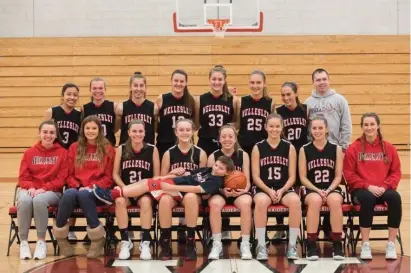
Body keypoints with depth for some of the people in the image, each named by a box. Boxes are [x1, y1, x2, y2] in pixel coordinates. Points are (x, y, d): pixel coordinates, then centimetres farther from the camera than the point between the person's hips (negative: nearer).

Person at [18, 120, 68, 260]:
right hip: (30, 190, 2)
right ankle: (23, 242, -23)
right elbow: (23, 177, 7)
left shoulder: (62, 153, 5)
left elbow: (61, 179, -2)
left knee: (39, 200, -38)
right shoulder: (29, 152, 10)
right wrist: (30, 187, -15)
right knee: (24, 200, -35)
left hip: (52, 191, -2)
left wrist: (44, 188, -16)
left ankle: (41, 242, -25)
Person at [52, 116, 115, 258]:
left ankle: (97, 238, -25)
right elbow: (70, 174, 12)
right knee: (69, 194, -36)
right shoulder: (75, 148, 14)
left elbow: (109, 177, 3)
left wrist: (92, 187, -13)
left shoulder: (107, 149, 7)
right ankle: (61, 237, -16)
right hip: (77, 188, 2)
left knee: (84, 195, -38)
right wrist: (78, 186, -8)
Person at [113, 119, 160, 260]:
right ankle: (125, 241, -21)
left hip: (145, 191, -1)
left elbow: (157, 176, 1)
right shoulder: (121, 149, 3)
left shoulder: (152, 149, 0)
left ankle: (145, 243, -26)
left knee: (146, 201, -34)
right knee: (119, 201, -32)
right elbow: (115, 174, 4)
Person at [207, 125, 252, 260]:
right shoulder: (213, 156, 2)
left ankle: (245, 244, -25)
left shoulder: (243, 155, 4)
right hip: (219, 192, 0)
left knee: (246, 202, -35)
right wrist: (222, 190, -20)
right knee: (214, 203, -36)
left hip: (239, 192, 0)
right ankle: (217, 244, -25)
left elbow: (247, 181, 3)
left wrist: (244, 190, -19)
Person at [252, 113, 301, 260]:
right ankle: (261, 245, -24)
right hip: (264, 189, -1)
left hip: (285, 189, 1)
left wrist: (282, 191, -14)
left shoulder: (289, 147, 5)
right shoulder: (258, 148, 3)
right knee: (260, 201, -37)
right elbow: (256, 177, -1)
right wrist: (269, 191, -16)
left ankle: (292, 245, -20)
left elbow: (292, 177, 3)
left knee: (295, 201, -34)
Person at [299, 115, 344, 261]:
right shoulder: (304, 150, 3)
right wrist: (317, 190, -14)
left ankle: (337, 245, -24)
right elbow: (303, 177, 0)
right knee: (315, 200, -36)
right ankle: (311, 246, -27)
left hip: (332, 189, 1)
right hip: (312, 190, 0)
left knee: (335, 200, -34)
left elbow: (338, 176, 3)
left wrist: (328, 190, -14)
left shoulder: (336, 149, 5)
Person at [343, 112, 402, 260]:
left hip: (383, 190, 2)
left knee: (395, 197, -32)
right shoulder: (353, 148, 3)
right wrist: (368, 186, -13)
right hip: (361, 190, -2)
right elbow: (349, 174, 0)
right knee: (368, 198, -38)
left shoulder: (389, 148, 9)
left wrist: (385, 187, -11)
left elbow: (396, 173, 7)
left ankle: (391, 245, -24)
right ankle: (365, 245, -27)